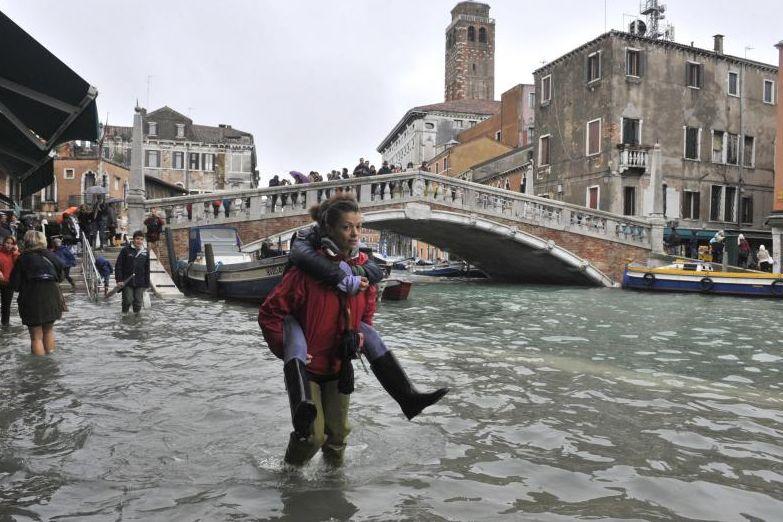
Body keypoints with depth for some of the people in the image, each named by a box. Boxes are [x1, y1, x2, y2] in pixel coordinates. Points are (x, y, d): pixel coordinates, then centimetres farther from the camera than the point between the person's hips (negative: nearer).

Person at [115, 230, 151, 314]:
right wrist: (119, 279, -10)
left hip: (140, 282, 3)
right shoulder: (126, 250, -3)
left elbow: (147, 269, 13)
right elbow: (118, 266, -3)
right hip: (127, 281, -3)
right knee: (128, 300, -2)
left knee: (138, 301, 5)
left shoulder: (145, 252, 9)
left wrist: (147, 283, 10)